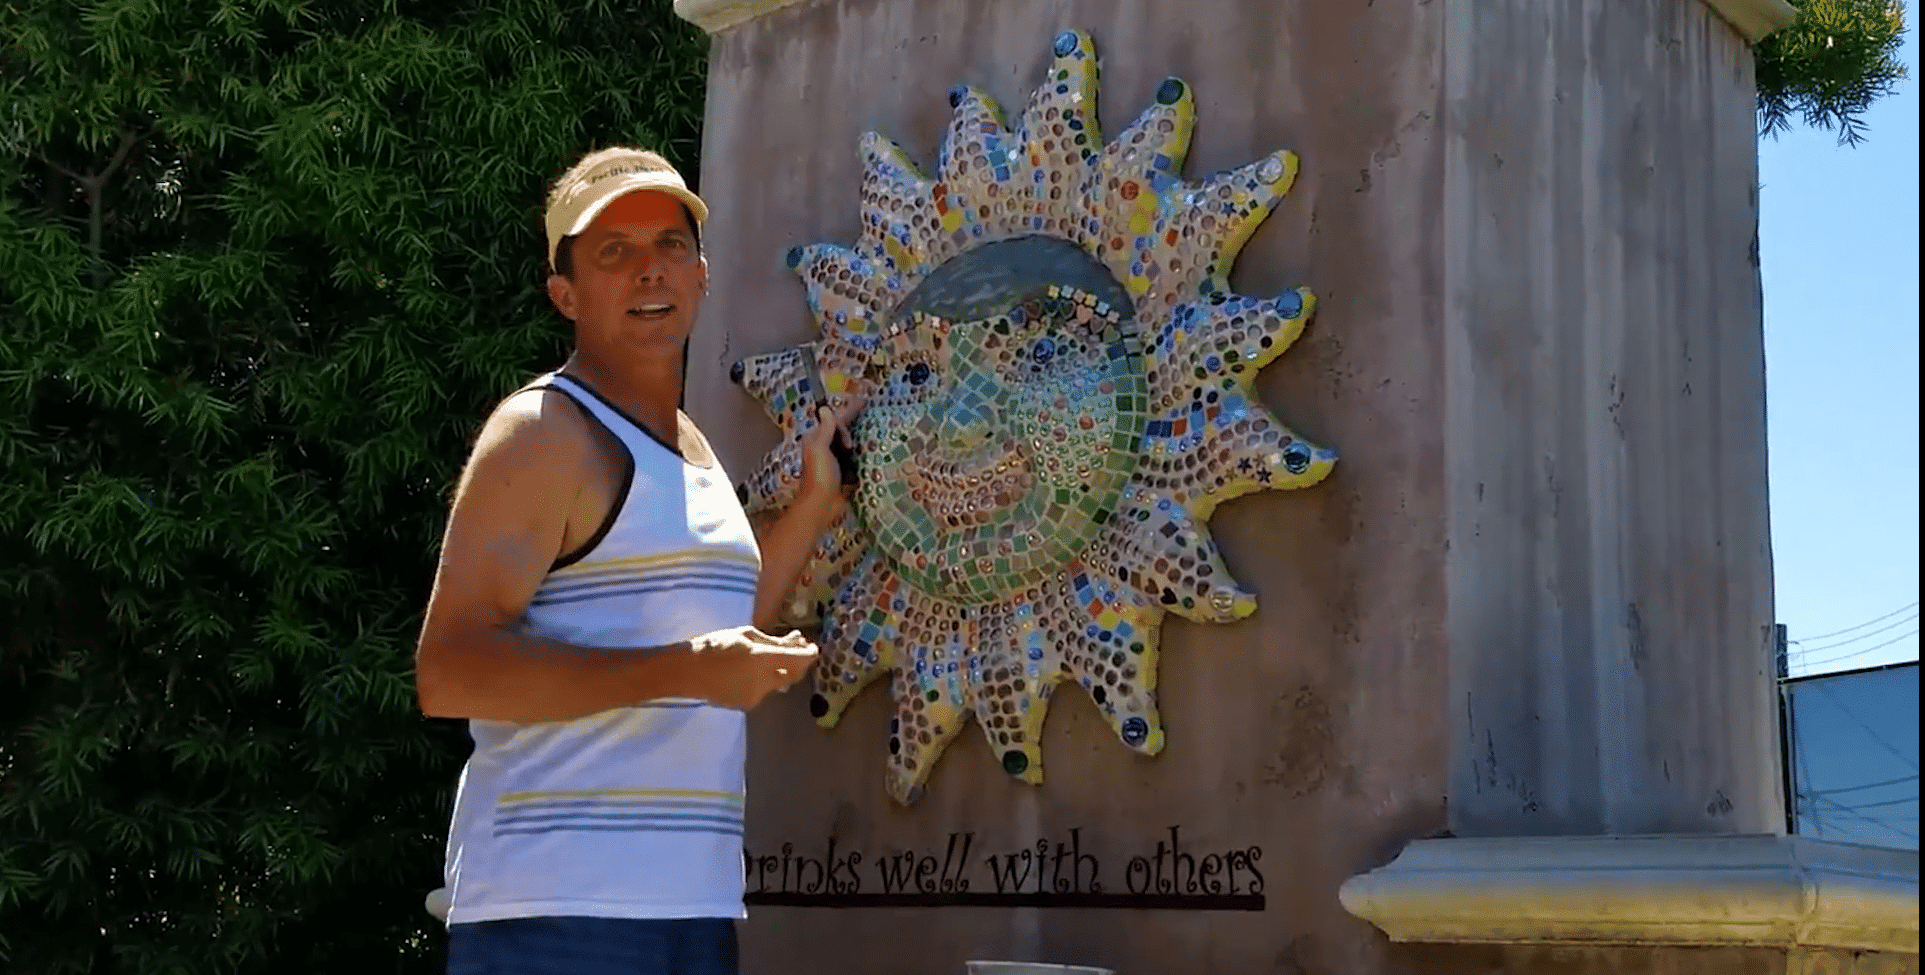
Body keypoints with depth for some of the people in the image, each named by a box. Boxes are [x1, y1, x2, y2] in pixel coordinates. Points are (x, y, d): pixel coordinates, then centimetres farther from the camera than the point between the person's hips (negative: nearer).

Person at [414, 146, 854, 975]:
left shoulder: (692, 449, 17)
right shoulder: (544, 432, -9)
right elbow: (449, 672, -18)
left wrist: (814, 501, 23)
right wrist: (681, 670, -24)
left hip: (691, 904, 8)